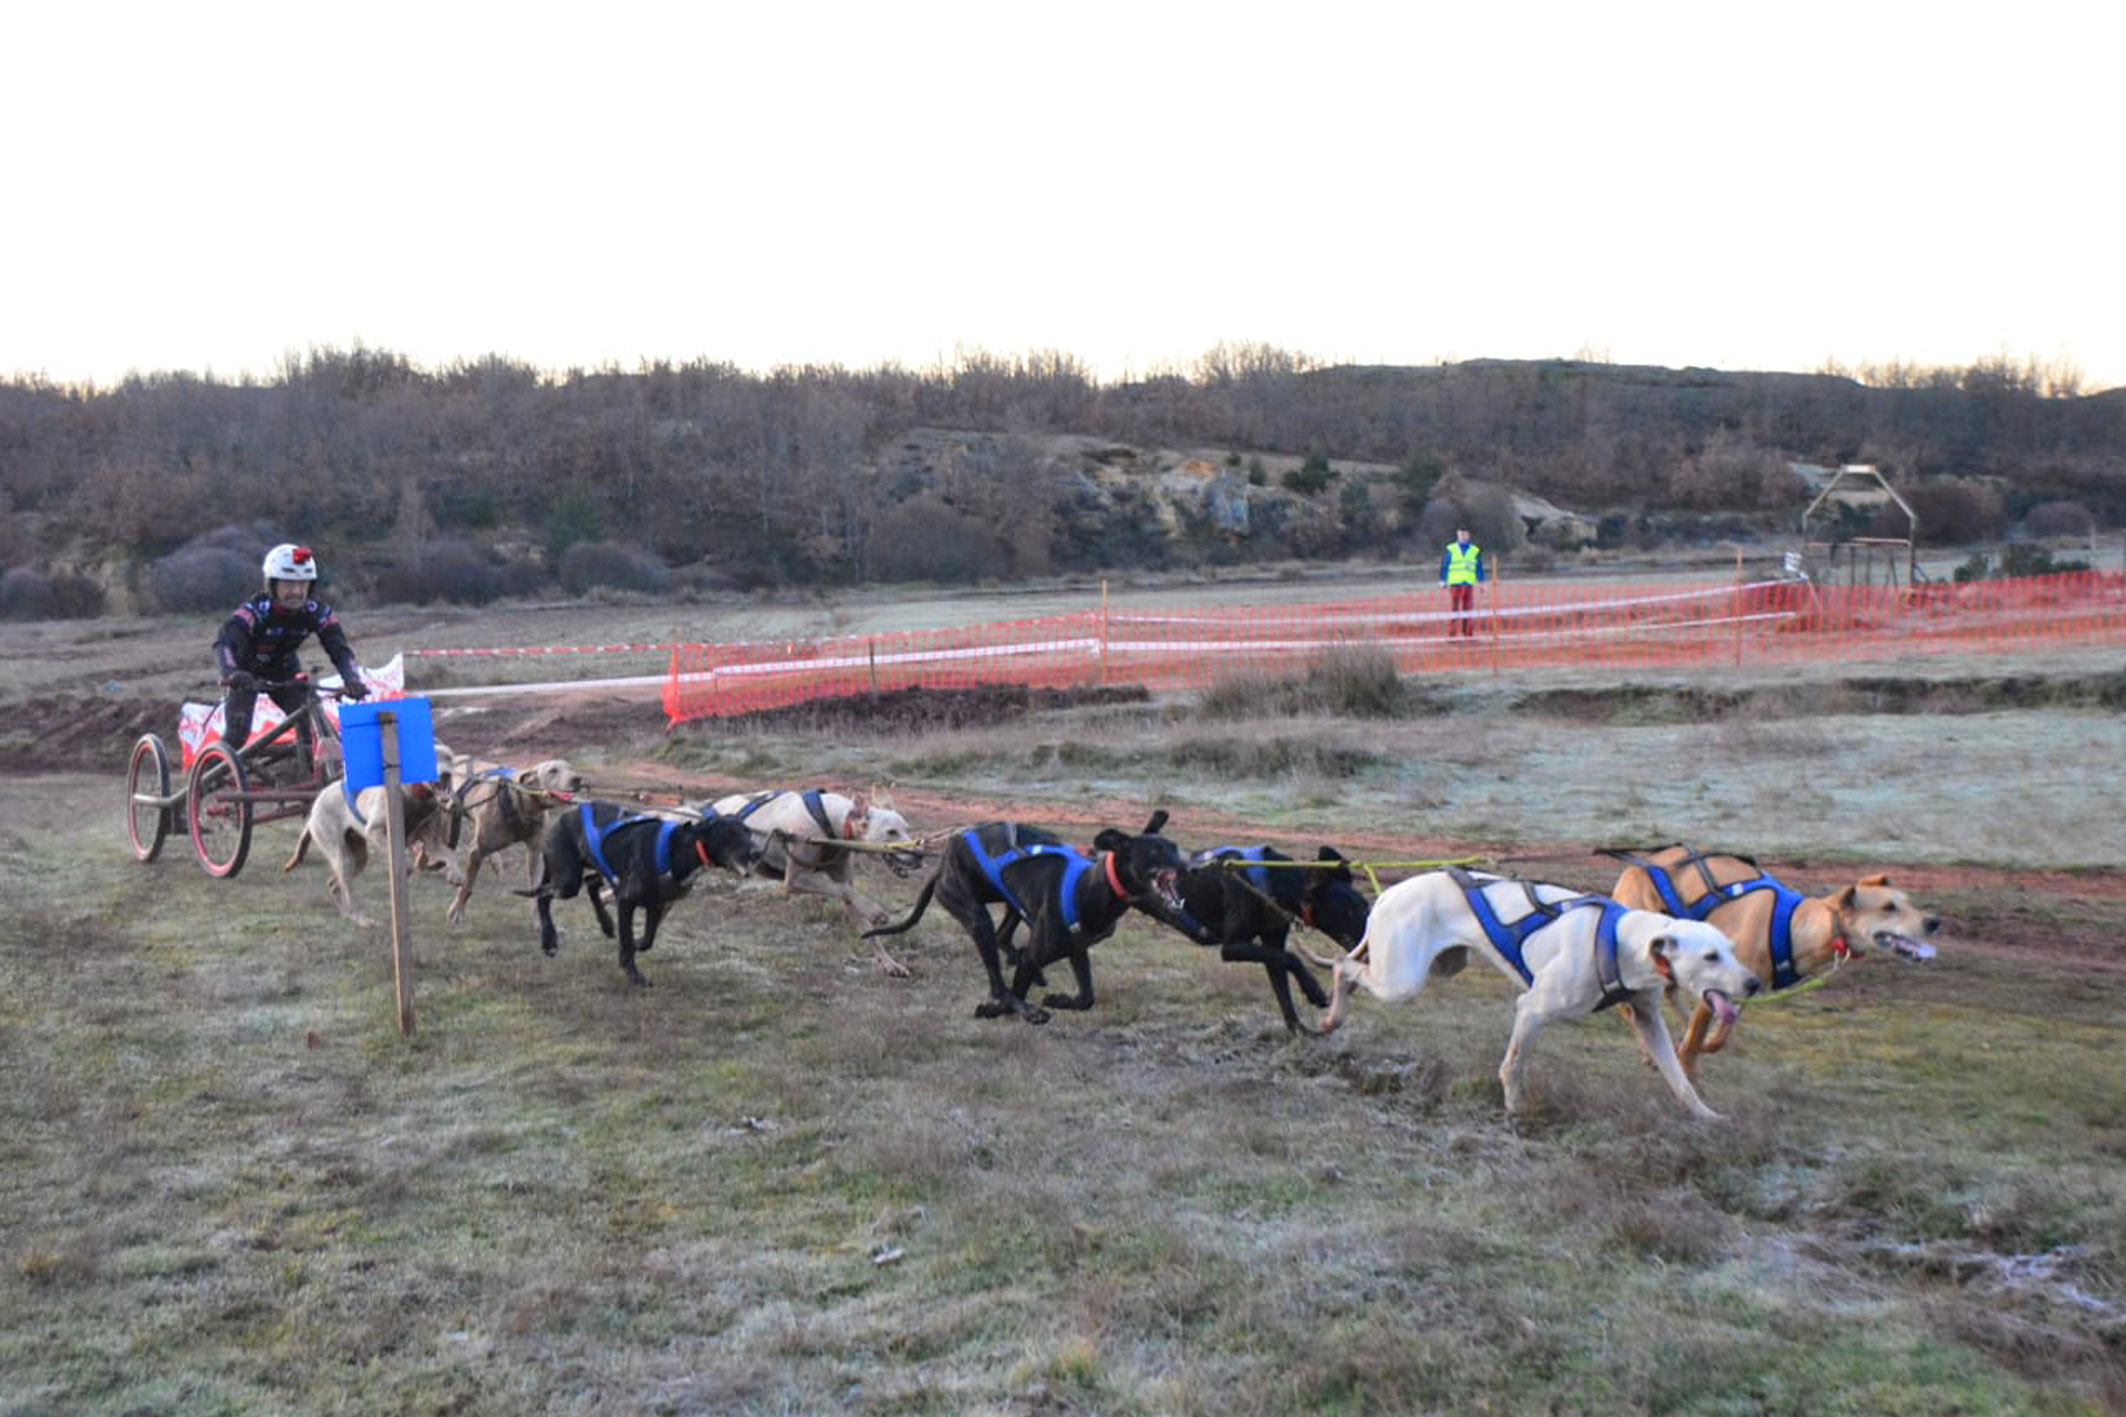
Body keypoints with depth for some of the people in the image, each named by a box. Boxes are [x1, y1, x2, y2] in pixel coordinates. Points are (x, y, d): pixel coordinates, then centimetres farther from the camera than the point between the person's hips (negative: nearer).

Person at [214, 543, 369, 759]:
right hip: (247, 673, -3)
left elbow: (340, 649, -29)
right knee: (238, 732, -18)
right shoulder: (256, 610, -33)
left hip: (284, 671, 3)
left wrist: (352, 679, -50)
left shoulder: (316, 613, -23)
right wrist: (232, 674, -67)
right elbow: (224, 642, -46)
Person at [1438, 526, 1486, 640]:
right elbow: (1444, 566, 7)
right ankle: (1451, 635, -5)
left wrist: (1481, 583, 10)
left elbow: (1479, 568, 14)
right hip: (1455, 583, -2)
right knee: (1454, 610, -6)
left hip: (1469, 584, 2)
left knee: (1468, 610, 1)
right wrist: (1443, 581, 1)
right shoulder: (1450, 549, 6)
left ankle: (1468, 634, 6)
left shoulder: (1475, 551, 11)